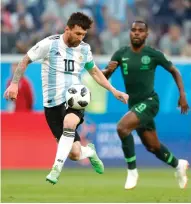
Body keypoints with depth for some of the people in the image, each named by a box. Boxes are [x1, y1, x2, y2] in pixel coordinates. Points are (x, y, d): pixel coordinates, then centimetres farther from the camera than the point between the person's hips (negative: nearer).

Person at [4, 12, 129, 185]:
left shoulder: (84, 49, 4)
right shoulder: (49, 44, -9)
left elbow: (94, 71, 21)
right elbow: (26, 61, 2)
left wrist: (114, 91, 15)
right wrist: (14, 83, -7)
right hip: (52, 103, -2)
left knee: (69, 123, -37)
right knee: (75, 154, -7)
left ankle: (56, 169, -29)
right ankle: (89, 151, 32)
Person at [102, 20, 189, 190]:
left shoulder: (154, 55, -9)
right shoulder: (121, 54, -1)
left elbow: (174, 71, 5)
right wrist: (108, 70, -22)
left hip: (149, 102, -5)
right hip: (134, 105, 5)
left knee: (122, 127, -28)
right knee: (153, 147, 15)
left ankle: (132, 171, -15)